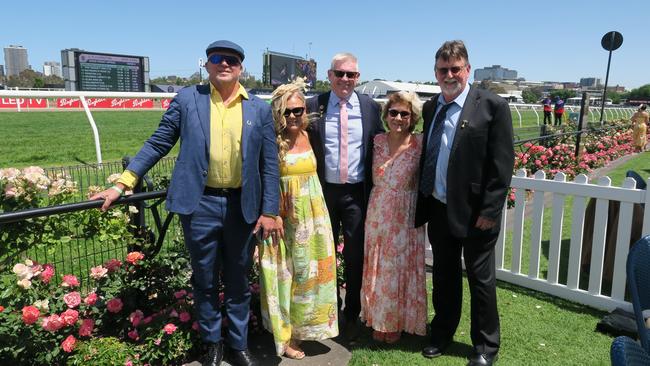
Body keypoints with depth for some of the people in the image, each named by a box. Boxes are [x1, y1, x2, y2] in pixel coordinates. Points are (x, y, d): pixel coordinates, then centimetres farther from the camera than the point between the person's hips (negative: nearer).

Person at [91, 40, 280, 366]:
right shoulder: (187, 99, 2)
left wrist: (270, 211, -2)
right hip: (200, 203, -1)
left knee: (238, 280, 14)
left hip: (242, 205, 1)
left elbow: (269, 164, 3)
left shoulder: (260, 109, 4)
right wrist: (122, 183, -2)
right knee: (205, 281, 13)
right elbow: (157, 144, 4)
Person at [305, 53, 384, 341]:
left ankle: (352, 315, 30)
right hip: (324, 191, 0)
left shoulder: (370, 107, 2)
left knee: (356, 257, 10)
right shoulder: (313, 106, -1)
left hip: (357, 193, 0)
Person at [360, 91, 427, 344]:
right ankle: (379, 320, 31)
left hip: (406, 218, -2)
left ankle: (397, 323, 30)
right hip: (377, 216, 3)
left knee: (401, 268, 9)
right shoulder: (377, 141, 0)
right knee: (377, 269, 11)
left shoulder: (420, 144, -9)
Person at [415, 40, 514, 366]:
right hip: (437, 208, 5)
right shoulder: (430, 107, 8)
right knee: (444, 275, 18)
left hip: (474, 212, -5)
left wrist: (490, 210, -15)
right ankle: (442, 334, 38)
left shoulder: (492, 106, -9)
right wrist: (422, 202, 8)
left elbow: (502, 164, -12)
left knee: (481, 278, 10)